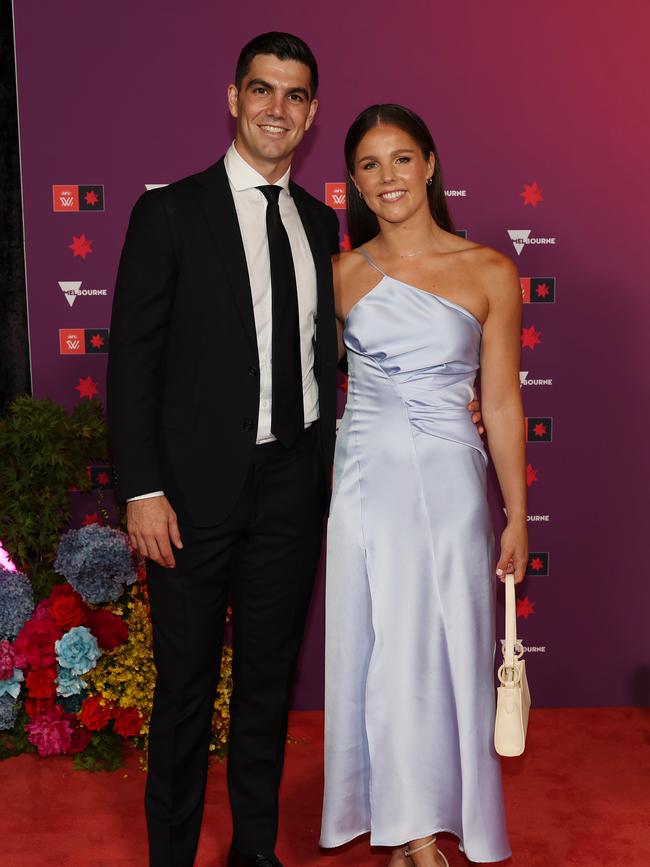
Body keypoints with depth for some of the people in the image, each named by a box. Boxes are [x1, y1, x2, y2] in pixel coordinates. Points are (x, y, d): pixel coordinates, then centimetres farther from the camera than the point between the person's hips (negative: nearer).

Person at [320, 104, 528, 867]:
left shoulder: (488, 272, 0)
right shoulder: (341, 275, 2)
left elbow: (501, 402, 2)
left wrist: (517, 516, 3)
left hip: (450, 483, 0)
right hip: (365, 482, 1)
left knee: (448, 652, 7)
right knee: (382, 653, 5)